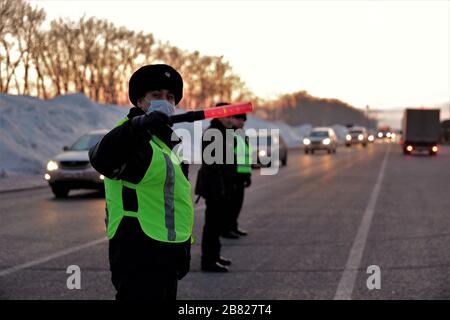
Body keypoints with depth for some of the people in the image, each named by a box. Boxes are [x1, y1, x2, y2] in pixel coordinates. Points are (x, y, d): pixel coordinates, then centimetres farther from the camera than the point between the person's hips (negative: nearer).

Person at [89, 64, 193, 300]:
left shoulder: (172, 141, 17)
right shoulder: (133, 141, -13)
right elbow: (101, 160, -37)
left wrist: (183, 246, 24)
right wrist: (138, 125, -52)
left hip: (166, 254, 10)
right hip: (138, 257, -10)